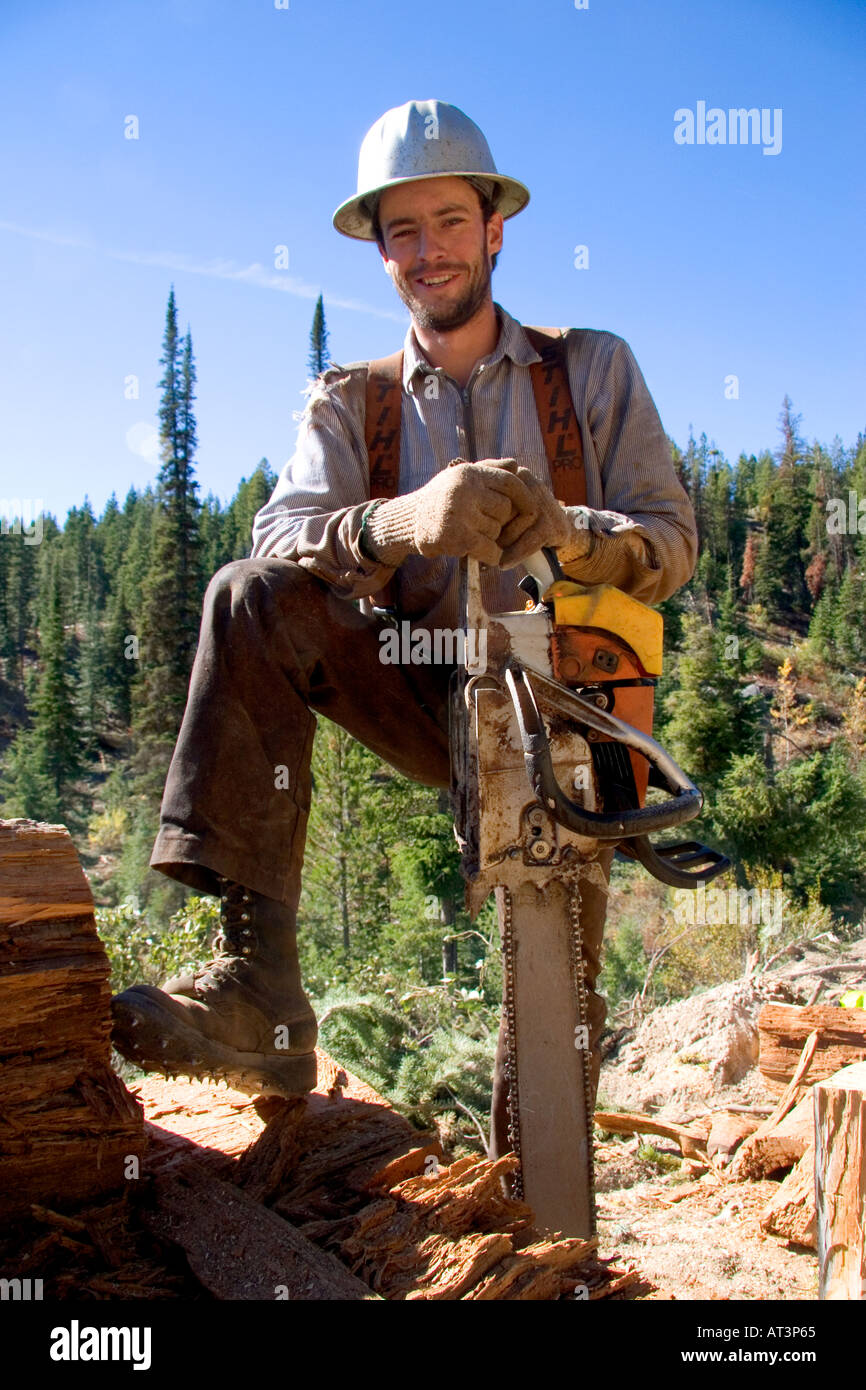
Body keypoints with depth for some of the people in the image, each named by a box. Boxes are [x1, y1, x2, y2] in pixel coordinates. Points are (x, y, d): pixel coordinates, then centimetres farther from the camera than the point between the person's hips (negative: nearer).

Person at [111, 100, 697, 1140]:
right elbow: (281, 538, -13)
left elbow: (672, 544, -3)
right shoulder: (350, 403, 7)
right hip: (427, 696, 1)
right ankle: (254, 986, -32)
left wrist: (563, 530, -28)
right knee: (250, 599, -25)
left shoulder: (594, 368, 6)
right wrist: (402, 521, -37)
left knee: (558, 999, -17)